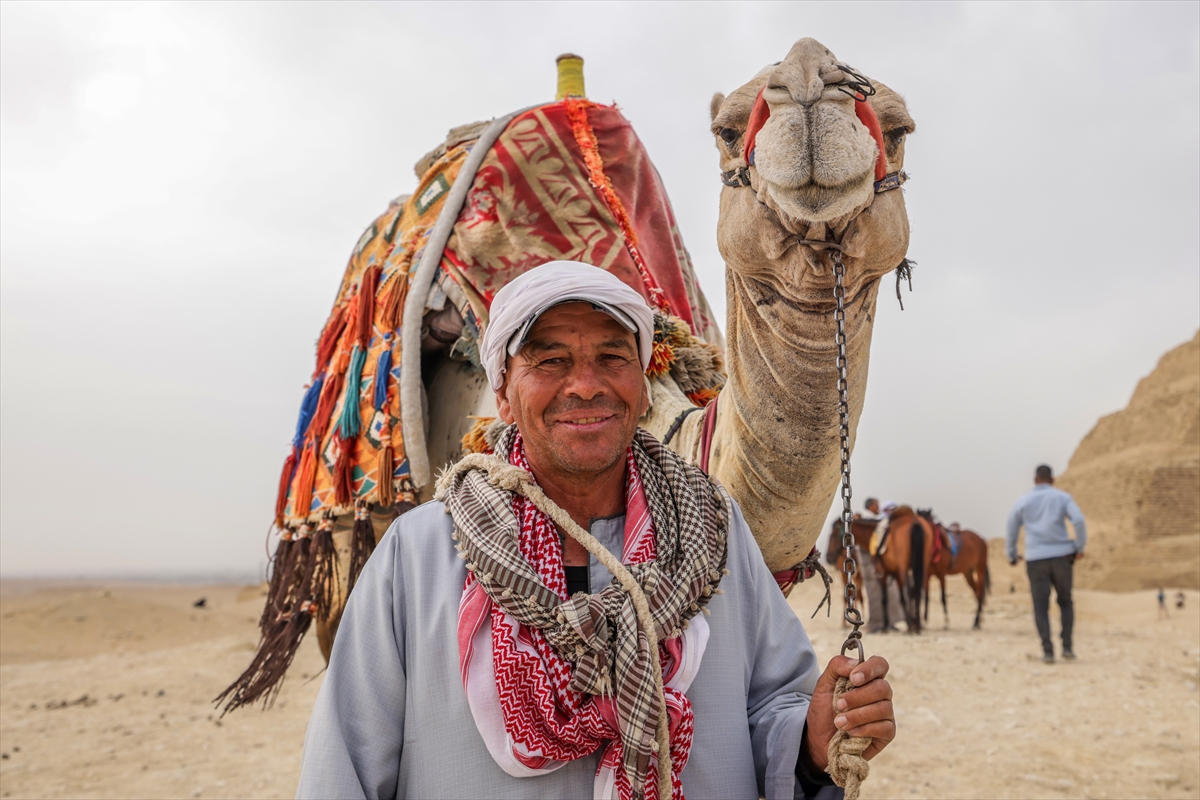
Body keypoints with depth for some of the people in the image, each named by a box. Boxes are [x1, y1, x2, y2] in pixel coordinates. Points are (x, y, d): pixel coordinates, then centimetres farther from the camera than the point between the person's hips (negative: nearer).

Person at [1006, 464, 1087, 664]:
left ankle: (1048, 651, -5)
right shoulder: (1062, 497, 4)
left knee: (1041, 607, 5)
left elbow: (1011, 530, 12)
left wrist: (1012, 555, 25)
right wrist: (1080, 547, 0)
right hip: (1062, 555, 0)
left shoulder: (1023, 501, 8)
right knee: (1065, 602, 17)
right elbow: (1079, 521, -11)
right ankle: (1067, 646, 8)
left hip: (1035, 559, 0)